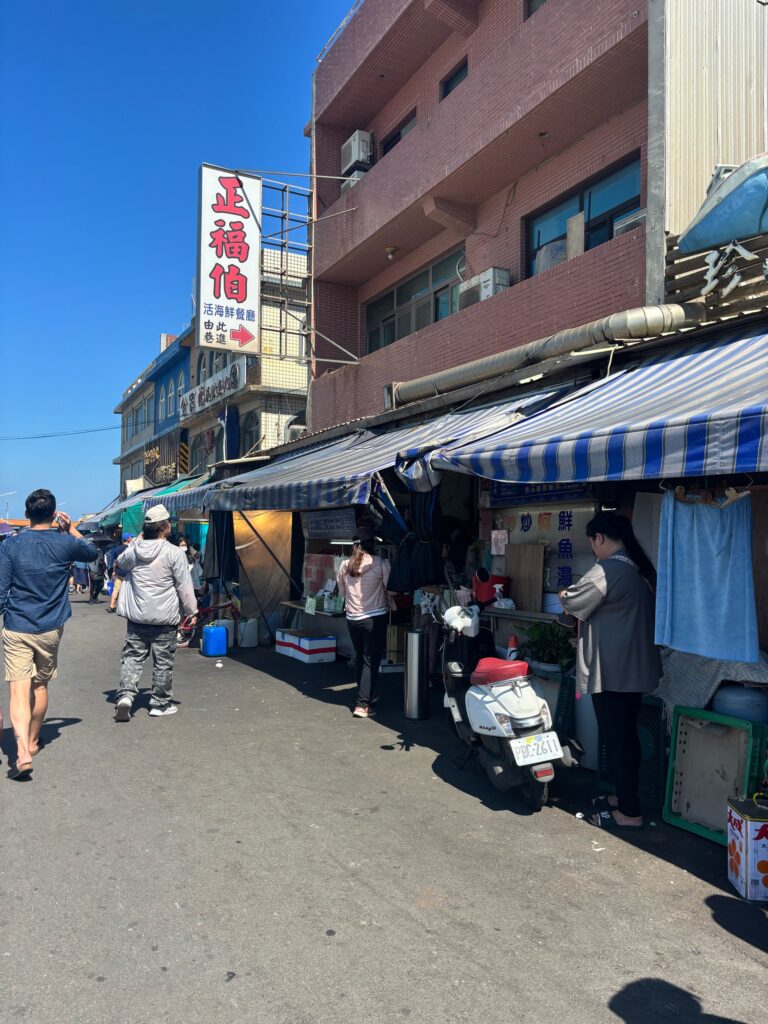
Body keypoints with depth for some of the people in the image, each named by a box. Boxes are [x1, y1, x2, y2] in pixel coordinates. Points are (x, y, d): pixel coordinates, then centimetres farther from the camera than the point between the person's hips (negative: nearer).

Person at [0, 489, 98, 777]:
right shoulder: (66, 543, -4)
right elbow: (92, 552, 18)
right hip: (49, 629, 1)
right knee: (40, 685, 18)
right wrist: (70, 529, 17)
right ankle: (33, 741, 35)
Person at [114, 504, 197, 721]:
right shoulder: (174, 554, -14)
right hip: (164, 618, -3)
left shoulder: (133, 550, 0)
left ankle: (125, 695, -3)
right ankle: (160, 704, 17)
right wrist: (191, 611, 2)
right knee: (163, 662, 8)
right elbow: (184, 587, -10)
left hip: (136, 616, 4)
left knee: (132, 656, 12)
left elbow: (118, 565, 23)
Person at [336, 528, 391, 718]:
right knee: (371, 661, 2)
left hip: (352, 618, 5)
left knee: (359, 658, 19)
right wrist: (389, 605, 14)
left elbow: (342, 592, 9)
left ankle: (366, 696, 30)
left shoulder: (345, 565, -1)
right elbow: (390, 589, -5)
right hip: (375, 617, -4)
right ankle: (363, 704, 0)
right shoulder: (380, 564, -13)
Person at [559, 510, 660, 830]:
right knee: (627, 735, 18)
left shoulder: (607, 570, -20)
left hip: (611, 670, -9)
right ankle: (627, 795, 31)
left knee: (615, 739, 1)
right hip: (636, 667, 9)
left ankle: (629, 812, 9)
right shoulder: (640, 567, 9)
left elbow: (574, 603, -12)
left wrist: (565, 595, 10)